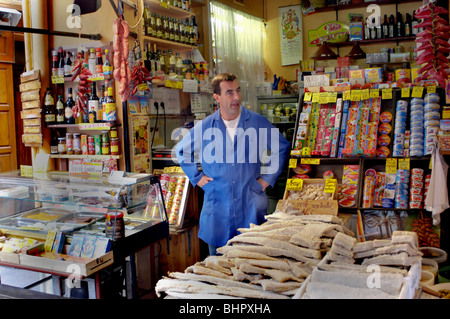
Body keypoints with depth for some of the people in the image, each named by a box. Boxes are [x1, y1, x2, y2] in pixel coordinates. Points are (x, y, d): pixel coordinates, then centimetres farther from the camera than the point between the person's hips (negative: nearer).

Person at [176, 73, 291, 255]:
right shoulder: (204, 127, 1)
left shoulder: (258, 123, -1)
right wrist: (197, 177, 7)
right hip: (217, 206, 1)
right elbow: (181, 150, 16)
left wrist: (267, 177, 4)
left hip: (251, 208, 0)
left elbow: (282, 148, 10)